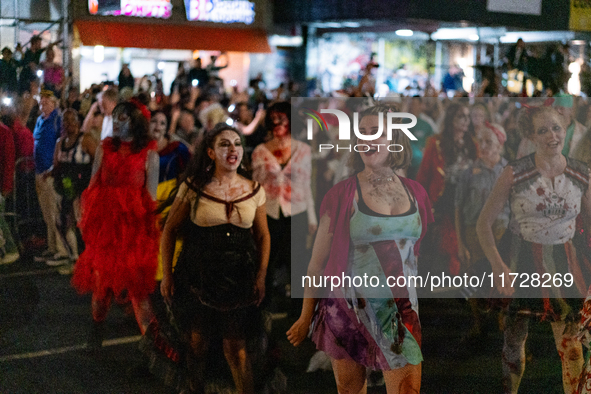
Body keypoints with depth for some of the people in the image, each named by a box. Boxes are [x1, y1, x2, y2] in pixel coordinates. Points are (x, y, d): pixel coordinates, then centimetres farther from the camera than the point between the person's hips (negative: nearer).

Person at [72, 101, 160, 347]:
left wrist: (150, 227, -4)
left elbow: (150, 196, -1)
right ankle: (96, 334, 23)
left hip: (133, 224, -3)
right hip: (104, 223, 3)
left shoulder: (149, 155, -1)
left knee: (136, 282, -6)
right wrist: (85, 220, 3)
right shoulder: (105, 149, 7)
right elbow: (93, 187, 9)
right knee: (101, 279, 7)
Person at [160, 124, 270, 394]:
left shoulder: (254, 189, 0)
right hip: (198, 277, -1)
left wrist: (261, 277, 3)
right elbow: (170, 230, 1)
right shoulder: (194, 188, -7)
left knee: (236, 346, 3)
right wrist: (167, 275, -1)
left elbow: (262, 235, 9)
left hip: (239, 278, 1)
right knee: (198, 343, 11)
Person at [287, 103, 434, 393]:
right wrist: (306, 316, 1)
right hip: (350, 308, -2)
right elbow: (318, 261, -1)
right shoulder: (342, 195, -5)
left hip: (401, 312, 2)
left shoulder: (415, 193, 6)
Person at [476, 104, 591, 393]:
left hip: (563, 262, 2)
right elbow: (484, 223, -9)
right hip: (521, 262, -2)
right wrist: (498, 266, -18)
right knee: (514, 339, 9)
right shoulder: (514, 173, -12)